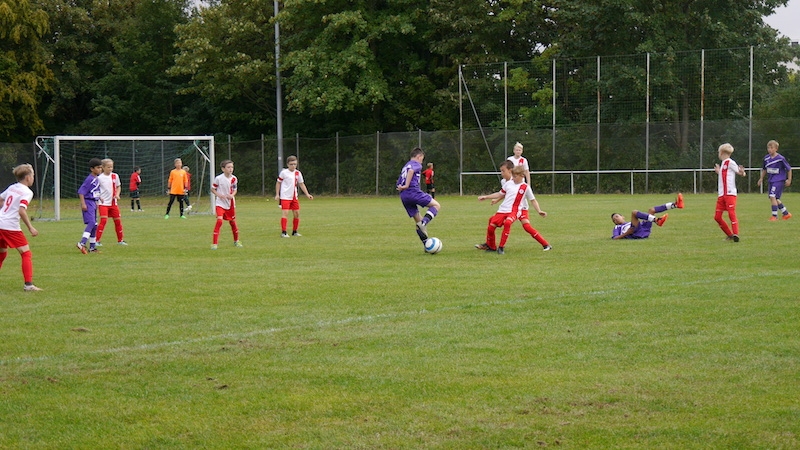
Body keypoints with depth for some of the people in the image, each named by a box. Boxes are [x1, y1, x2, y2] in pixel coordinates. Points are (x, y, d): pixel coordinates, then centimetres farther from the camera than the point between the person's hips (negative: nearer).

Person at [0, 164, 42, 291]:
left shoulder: (11, 188, 13)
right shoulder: (27, 192, -8)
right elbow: (22, 211, -21)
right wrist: (30, 228, -17)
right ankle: (28, 284, -13)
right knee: (26, 253, -4)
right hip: (11, 226, -8)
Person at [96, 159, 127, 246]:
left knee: (118, 220, 9)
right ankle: (98, 240, -12)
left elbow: (118, 187, 16)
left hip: (113, 203, 4)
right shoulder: (99, 178, -8)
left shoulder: (115, 176, 3)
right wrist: (99, 197, -14)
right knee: (103, 220, -16)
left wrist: (117, 195, -1)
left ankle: (120, 240, 22)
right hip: (104, 203, -4)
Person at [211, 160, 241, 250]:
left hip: (230, 203, 4)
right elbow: (212, 189, -3)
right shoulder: (218, 178, -14)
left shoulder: (234, 179, -3)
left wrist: (232, 195, -12)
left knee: (233, 221, 14)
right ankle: (214, 243, -16)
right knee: (219, 220, -20)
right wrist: (219, 195, -20)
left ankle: (236, 241, 35)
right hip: (220, 203, -4)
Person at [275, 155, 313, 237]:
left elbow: (301, 184, 14)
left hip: (294, 197, 6)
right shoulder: (284, 172, -5)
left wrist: (307, 194, 7)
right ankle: (283, 232, -16)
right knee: (285, 213, -15)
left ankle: (294, 232, 20)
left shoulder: (298, 173, 8)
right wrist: (277, 194, -3)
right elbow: (278, 183, 2)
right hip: (285, 197, -6)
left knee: (297, 213, 6)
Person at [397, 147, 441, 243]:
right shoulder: (416, 164, 5)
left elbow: (398, 185, 24)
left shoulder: (404, 167, 29)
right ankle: (424, 222, -26)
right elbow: (411, 171, -20)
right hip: (414, 192, -8)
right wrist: (407, 185, -19)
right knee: (436, 205, 0)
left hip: (403, 196, 8)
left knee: (418, 221, 10)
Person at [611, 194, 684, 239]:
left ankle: (675, 204, -14)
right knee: (634, 212, -19)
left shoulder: (630, 223, 42)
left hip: (644, 232, 6)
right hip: (636, 234, -6)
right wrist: (626, 233, -6)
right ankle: (656, 220, -39)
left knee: (651, 210, 7)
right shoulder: (617, 227, 27)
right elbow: (614, 237, 7)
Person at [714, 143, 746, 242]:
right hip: (721, 194, 9)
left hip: (730, 193, -9)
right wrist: (718, 171, 41)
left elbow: (741, 173, -7)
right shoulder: (723, 163, 20)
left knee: (731, 214, -14)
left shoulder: (730, 162, -4)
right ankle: (729, 235, 14)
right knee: (717, 217, 6)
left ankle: (735, 234, -16)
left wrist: (742, 172, -29)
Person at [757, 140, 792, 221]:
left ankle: (774, 216, -9)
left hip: (779, 180, -7)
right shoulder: (766, 158, 3)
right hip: (771, 180, 7)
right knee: (775, 199, 10)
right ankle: (786, 213, 26)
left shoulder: (780, 159, -15)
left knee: (773, 196, -17)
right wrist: (761, 178, 18)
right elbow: (764, 169, 21)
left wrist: (789, 180, -2)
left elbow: (789, 169, -4)